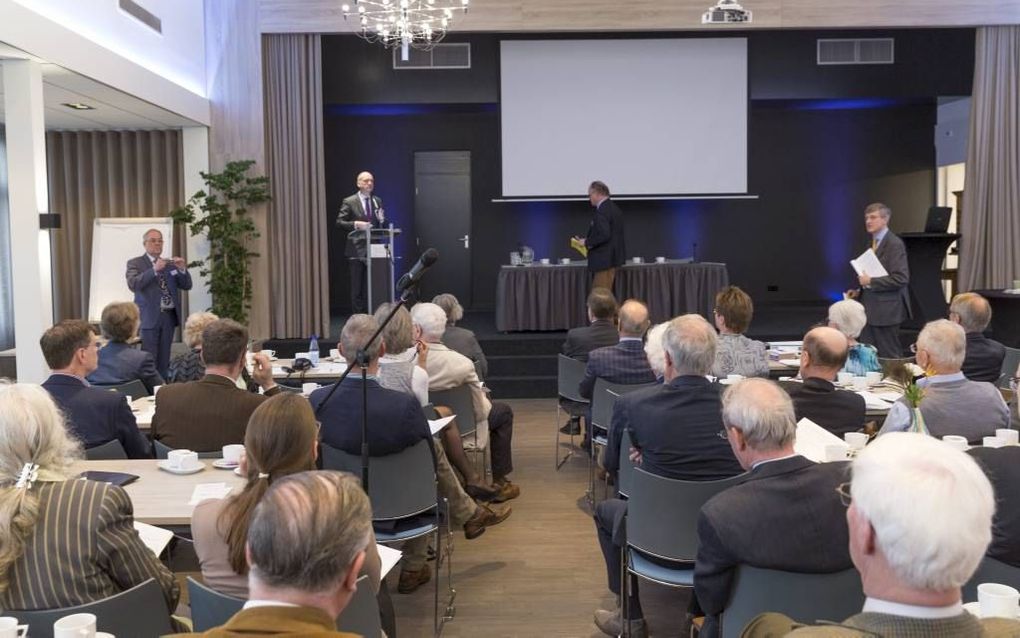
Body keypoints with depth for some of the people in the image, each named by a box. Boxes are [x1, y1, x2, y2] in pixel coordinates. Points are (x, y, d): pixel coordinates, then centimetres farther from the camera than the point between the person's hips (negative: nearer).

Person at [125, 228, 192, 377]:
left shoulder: (170, 263, 16)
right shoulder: (135, 263, 3)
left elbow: (187, 286, 10)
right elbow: (133, 284, -15)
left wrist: (182, 269, -9)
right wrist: (154, 270, -25)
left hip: (169, 316, 4)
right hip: (149, 317, -4)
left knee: (164, 360, 7)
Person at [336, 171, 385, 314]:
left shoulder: (377, 201, 13)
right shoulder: (349, 202, -1)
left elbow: (382, 225, 17)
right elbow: (339, 223, -6)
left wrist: (382, 220, -5)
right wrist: (356, 224, -19)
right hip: (357, 249, -4)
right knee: (357, 287, -1)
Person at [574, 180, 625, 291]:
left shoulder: (602, 211, -18)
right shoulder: (614, 207, 13)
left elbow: (604, 235, -26)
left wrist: (586, 242, -13)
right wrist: (589, 241, 14)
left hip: (604, 260, -10)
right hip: (613, 256, 10)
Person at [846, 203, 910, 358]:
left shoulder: (894, 243, -12)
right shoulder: (873, 242, 14)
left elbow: (901, 278, -19)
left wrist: (870, 281, -19)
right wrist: (860, 291, 7)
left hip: (886, 309, -8)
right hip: (871, 309, 8)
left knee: (888, 357, 0)